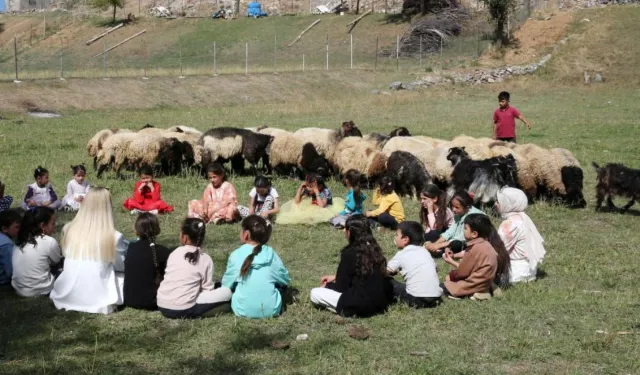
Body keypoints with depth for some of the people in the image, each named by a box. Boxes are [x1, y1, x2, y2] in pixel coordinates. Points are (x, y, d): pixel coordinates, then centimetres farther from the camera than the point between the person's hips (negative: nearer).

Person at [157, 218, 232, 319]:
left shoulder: (174, 253, 8)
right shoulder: (205, 259, -2)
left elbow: (168, 278, 14)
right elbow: (207, 288, 0)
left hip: (162, 306, 5)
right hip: (183, 310, -5)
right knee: (226, 292, 4)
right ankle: (192, 313, 1)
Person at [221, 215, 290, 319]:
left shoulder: (236, 255, -10)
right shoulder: (271, 253, -5)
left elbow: (226, 285, 2)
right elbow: (285, 279, 7)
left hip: (244, 310, -2)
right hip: (271, 310, 3)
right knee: (281, 283, 29)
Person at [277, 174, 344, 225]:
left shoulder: (325, 191, -25)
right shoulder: (307, 190, -11)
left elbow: (321, 206, -39)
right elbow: (297, 202, -12)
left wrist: (316, 192, -39)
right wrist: (300, 187, -19)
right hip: (313, 210, 5)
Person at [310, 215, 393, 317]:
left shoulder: (350, 253, -15)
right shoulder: (374, 248, 7)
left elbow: (341, 287, -7)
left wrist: (327, 285, 14)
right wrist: (335, 277, 27)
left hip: (362, 305, -8)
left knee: (315, 293, 0)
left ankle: (350, 310, -5)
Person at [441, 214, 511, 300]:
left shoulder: (476, 248, -21)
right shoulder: (486, 244, 8)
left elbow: (463, 272, -12)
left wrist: (450, 274, 6)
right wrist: (452, 261, 15)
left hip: (474, 286, -10)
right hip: (483, 285, 10)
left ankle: (471, 293, -9)